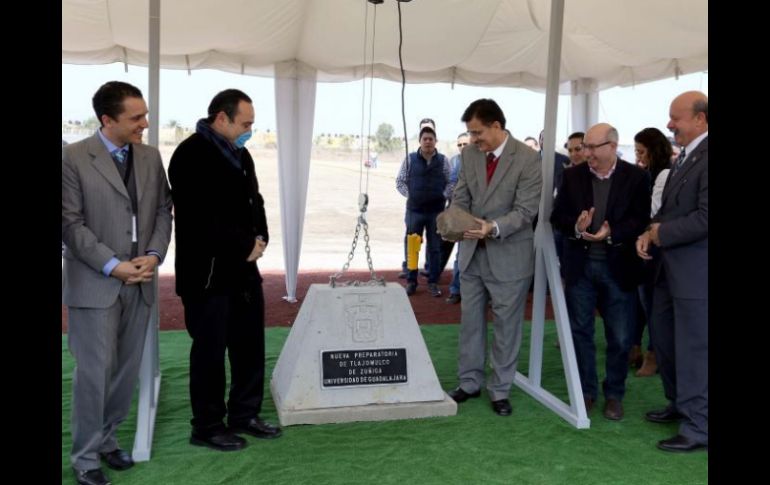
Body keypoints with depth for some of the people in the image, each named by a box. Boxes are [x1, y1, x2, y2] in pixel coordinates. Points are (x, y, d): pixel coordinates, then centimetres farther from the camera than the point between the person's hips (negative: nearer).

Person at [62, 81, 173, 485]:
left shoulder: (151, 157, 8)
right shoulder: (73, 157, -7)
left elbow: (163, 211, 10)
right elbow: (70, 223, -9)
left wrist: (154, 254, -6)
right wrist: (113, 266, -15)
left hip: (140, 283, 5)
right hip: (94, 284, -4)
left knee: (127, 371, 9)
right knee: (94, 371, 0)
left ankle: (106, 438, 27)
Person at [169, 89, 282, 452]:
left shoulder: (239, 153, 12)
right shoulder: (191, 155, -15)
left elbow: (254, 200, 16)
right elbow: (202, 218, -23)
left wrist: (260, 239, -2)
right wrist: (245, 245, -16)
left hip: (242, 268, 9)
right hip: (207, 274, -8)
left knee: (250, 344, 14)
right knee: (210, 350, 3)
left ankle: (244, 415, 29)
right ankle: (207, 427, 19)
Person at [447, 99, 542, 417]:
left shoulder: (528, 159, -14)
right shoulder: (470, 153, 2)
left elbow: (525, 211, -17)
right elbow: (461, 196, 6)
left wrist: (494, 228, -34)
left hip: (508, 256, -5)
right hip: (472, 251, 5)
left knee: (506, 325, 6)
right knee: (470, 321, 14)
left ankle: (500, 390, 20)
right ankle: (470, 382, 28)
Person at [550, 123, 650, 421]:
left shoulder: (635, 177, -4)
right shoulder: (572, 176, 3)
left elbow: (640, 219, -10)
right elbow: (557, 216, 0)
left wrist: (611, 234, -26)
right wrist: (576, 227, -21)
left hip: (618, 267, -2)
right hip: (580, 266, 2)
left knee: (620, 337, 6)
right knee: (580, 331, 10)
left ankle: (614, 394, 24)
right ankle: (586, 390, 26)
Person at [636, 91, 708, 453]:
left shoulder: (704, 157, -18)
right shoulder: (685, 156, 14)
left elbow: (704, 217, -24)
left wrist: (660, 234, -13)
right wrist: (650, 232, -1)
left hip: (695, 272, -9)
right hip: (670, 267, 10)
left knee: (693, 350, 1)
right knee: (663, 340, 19)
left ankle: (698, 429, 14)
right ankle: (679, 404, 37)